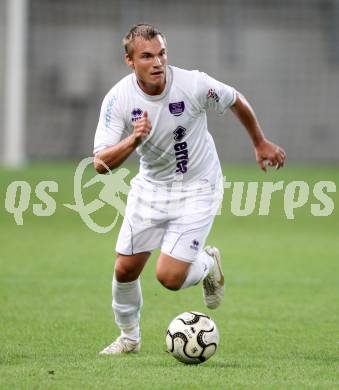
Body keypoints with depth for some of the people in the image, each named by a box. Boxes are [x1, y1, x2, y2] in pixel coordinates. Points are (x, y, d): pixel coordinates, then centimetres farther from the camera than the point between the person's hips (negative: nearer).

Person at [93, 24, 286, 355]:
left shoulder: (194, 84, -23)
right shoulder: (118, 98, -18)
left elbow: (237, 102, -1)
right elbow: (101, 164, -23)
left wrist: (261, 144, 13)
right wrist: (134, 139, -41)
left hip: (197, 188, -3)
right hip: (150, 187, 3)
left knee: (169, 276, -14)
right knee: (125, 269, 2)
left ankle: (208, 264, 22)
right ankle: (129, 337, 30)